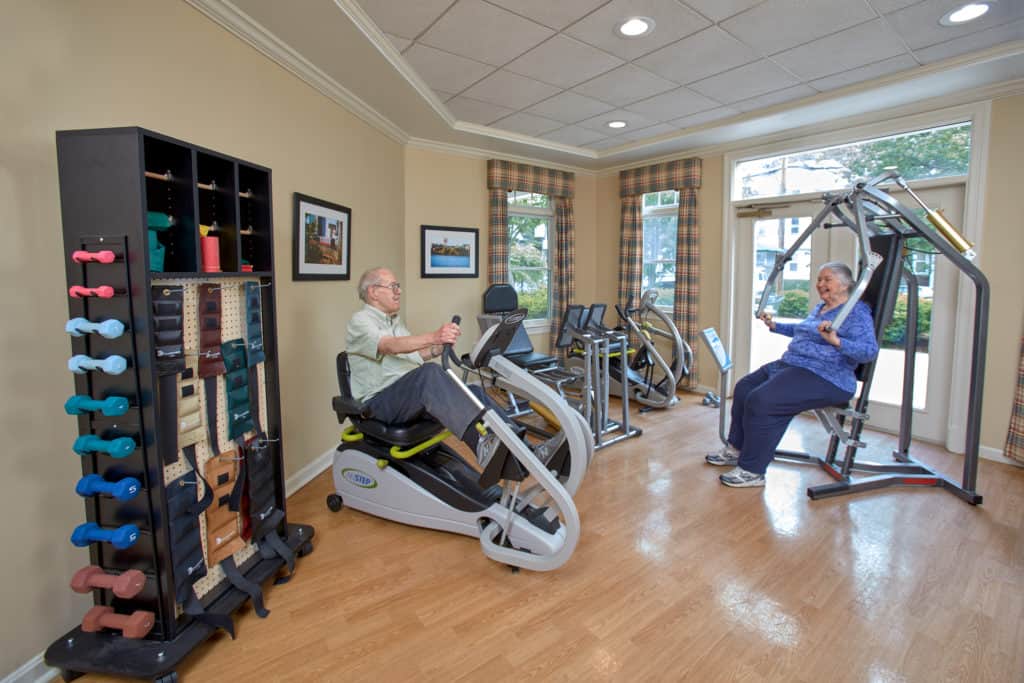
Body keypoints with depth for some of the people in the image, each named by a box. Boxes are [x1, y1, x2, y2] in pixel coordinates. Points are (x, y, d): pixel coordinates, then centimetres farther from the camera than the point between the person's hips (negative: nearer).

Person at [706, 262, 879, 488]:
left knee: (761, 401, -26)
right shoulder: (821, 307, 19)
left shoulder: (857, 313, -9)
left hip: (824, 378, -10)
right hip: (790, 365, 10)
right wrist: (774, 326, 33)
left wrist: (836, 341, -35)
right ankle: (736, 449, 18)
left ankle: (752, 471, -14)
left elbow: (870, 350, -21)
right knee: (744, 388, 7)